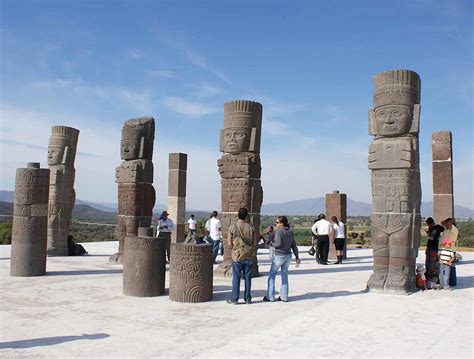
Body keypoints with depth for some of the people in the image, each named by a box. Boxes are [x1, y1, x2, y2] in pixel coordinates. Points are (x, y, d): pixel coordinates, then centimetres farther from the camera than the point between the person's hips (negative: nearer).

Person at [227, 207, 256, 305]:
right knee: (247, 278, 9)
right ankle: (247, 298, 15)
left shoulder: (233, 227, -9)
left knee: (236, 278, 5)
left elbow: (230, 243, -5)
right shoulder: (251, 227, -3)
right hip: (249, 256, 2)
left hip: (237, 256, -2)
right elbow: (254, 243, 2)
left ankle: (234, 299, 11)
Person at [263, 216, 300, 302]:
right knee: (284, 275, 13)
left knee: (272, 275, 5)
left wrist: (271, 244, -5)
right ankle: (284, 296, 15)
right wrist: (297, 257, 12)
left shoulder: (278, 231, -15)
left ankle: (270, 296, 7)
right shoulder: (290, 233, 6)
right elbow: (294, 246, 7)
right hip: (288, 256, 7)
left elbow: (278, 243, -24)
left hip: (279, 256, -6)